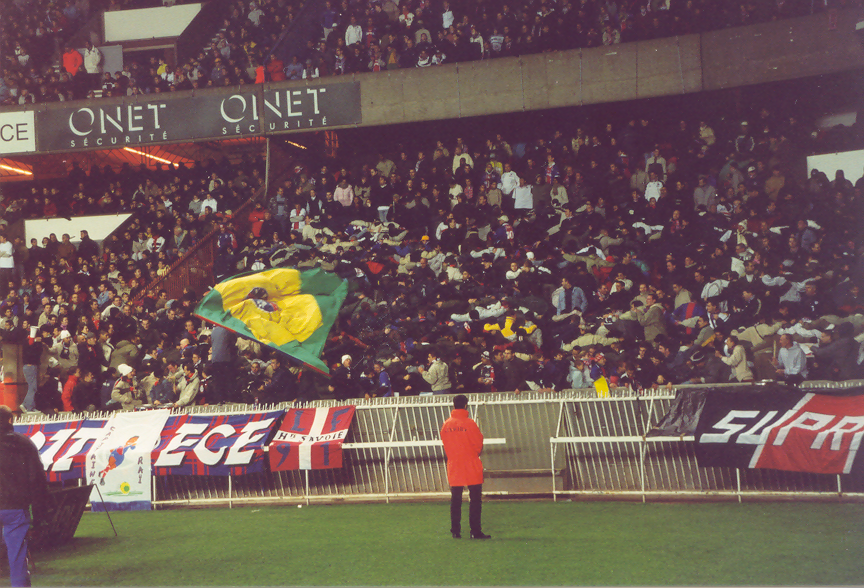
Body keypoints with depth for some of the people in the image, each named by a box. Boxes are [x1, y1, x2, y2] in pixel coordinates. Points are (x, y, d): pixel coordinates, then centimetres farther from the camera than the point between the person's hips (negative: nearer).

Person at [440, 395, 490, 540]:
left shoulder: (446, 425, 2)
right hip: (471, 467, -4)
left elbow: (445, 445, 9)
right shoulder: (469, 423, -12)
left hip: (454, 467, 4)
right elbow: (479, 444, -6)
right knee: (475, 499, 1)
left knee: (455, 501, 9)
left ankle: (455, 531, 10)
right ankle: (475, 531, -2)